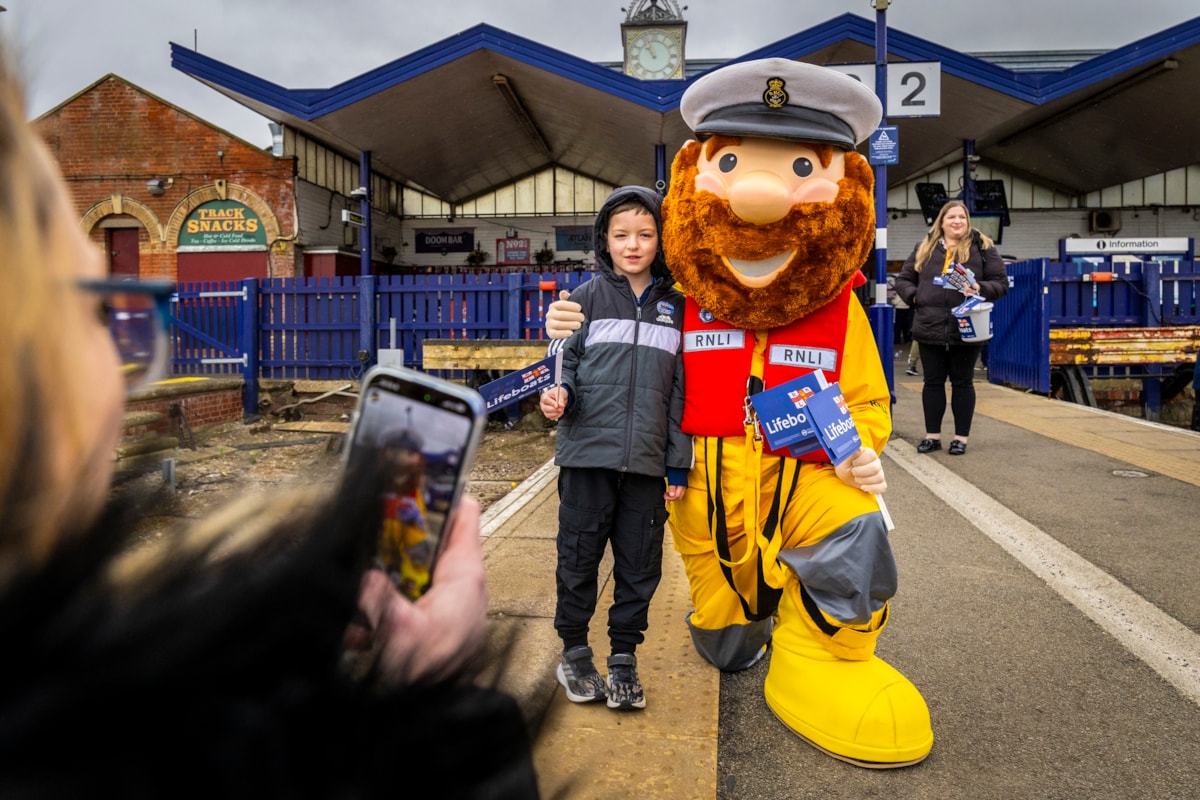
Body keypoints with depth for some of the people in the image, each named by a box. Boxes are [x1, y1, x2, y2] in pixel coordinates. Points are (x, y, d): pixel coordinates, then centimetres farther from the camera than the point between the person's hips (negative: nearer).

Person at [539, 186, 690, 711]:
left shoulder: (675, 306, 9)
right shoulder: (589, 297, 4)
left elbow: (679, 390, 9)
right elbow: (566, 360, 6)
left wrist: (678, 465, 8)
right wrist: (558, 395, -18)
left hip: (647, 461, 2)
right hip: (587, 452, -1)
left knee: (640, 564, 8)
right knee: (579, 557, 7)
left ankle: (623, 658, 24)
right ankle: (574, 652, 26)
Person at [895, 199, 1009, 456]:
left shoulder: (983, 247, 4)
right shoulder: (924, 248, 10)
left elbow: (1001, 282, 3)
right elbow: (903, 280, 13)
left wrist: (981, 290, -16)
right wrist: (915, 296, -6)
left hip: (966, 330, -2)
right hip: (930, 328, 2)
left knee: (963, 383, 7)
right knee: (933, 382, 8)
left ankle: (961, 437, 16)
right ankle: (932, 435, 18)